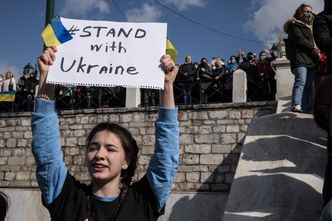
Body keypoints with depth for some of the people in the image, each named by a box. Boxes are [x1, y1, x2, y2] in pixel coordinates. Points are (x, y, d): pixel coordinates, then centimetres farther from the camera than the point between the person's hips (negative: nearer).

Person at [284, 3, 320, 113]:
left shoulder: (310, 27, 33)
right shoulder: (294, 25, 8)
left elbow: (313, 42, 30)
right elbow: (299, 39, -7)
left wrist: (317, 51, 8)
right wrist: (312, 48, -11)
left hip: (311, 60, 8)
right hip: (300, 58, -8)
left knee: (308, 85, 0)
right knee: (301, 81, -25)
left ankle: (307, 109, -3)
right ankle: (296, 105, -37)